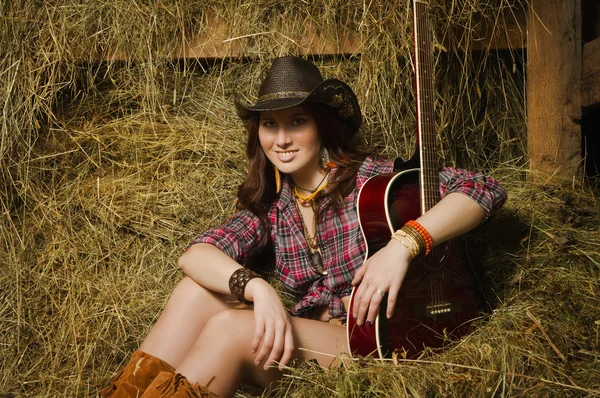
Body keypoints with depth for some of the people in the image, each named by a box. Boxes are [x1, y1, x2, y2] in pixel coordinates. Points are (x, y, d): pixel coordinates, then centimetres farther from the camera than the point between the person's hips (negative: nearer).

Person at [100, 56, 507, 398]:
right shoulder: (271, 204, 5)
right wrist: (257, 287, -29)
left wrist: (404, 243, -30)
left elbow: (487, 191, -15)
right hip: (303, 342, 5)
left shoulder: (369, 177, -8)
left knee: (229, 327, -26)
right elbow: (195, 254, -8)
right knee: (197, 290, -15)